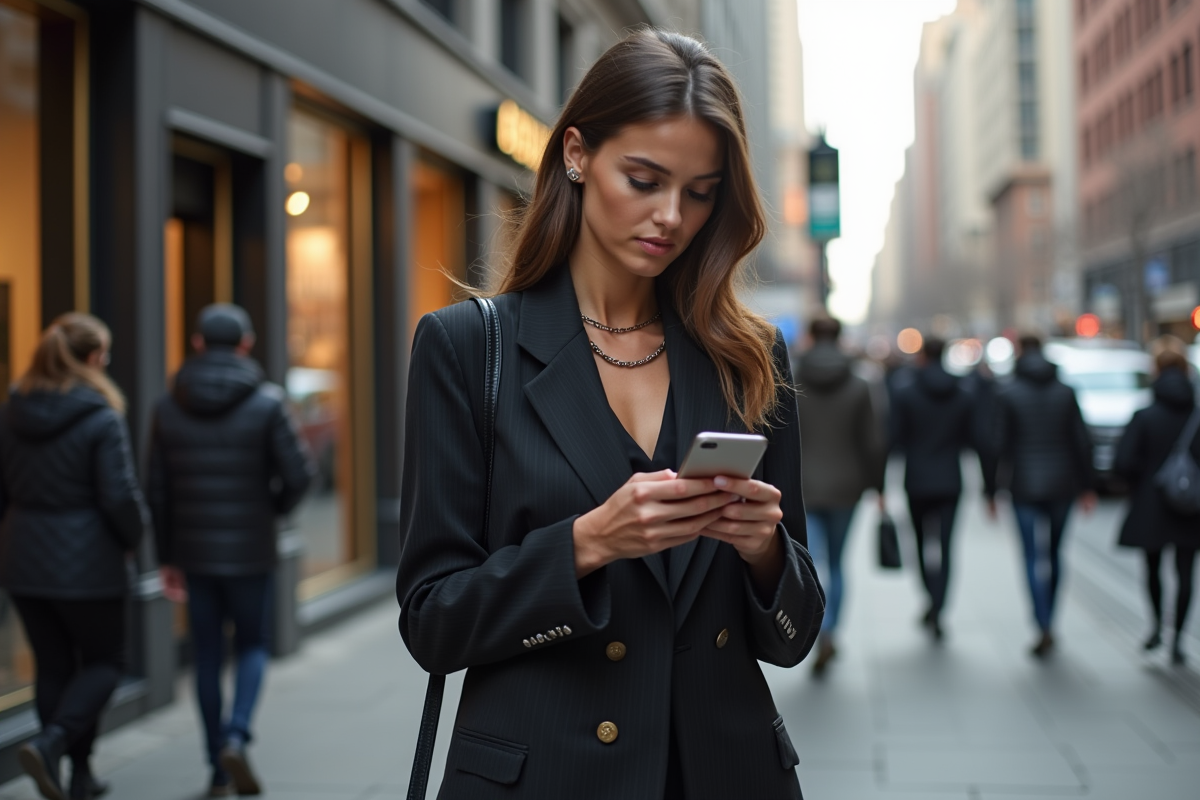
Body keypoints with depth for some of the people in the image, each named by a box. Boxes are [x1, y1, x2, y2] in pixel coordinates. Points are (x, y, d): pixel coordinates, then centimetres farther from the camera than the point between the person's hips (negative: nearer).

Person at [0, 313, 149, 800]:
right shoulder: (101, 420, -16)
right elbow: (120, 496, -16)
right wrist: (134, 536, 3)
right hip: (87, 563, -6)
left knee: (53, 666, 15)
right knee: (103, 662, 12)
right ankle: (50, 742, -9)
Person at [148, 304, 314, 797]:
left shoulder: (168, 408, 1)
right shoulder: (266, 403, -9)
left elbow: (158, 491, 3)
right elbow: (299, 474, -12)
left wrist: (167, 559, 10)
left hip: (194, 553, 3)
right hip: (251, 552, -2)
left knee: (207, 656, 11)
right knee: (252, 645, 13)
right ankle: (235, 735, -10)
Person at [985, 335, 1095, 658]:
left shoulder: (1007, 395, -5)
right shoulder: (1066, 392, 3)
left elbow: (997, 446, -7)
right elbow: (1081, 441, 4)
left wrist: (991, 491, 0)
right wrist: (1086, 486, 10)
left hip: (1025, 487, -3)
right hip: (1062, 485, 3)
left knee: (1034, 558, -2)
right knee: (1054, 553, 16)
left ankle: (1045, 630, -12)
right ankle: (1048, 622, 23)